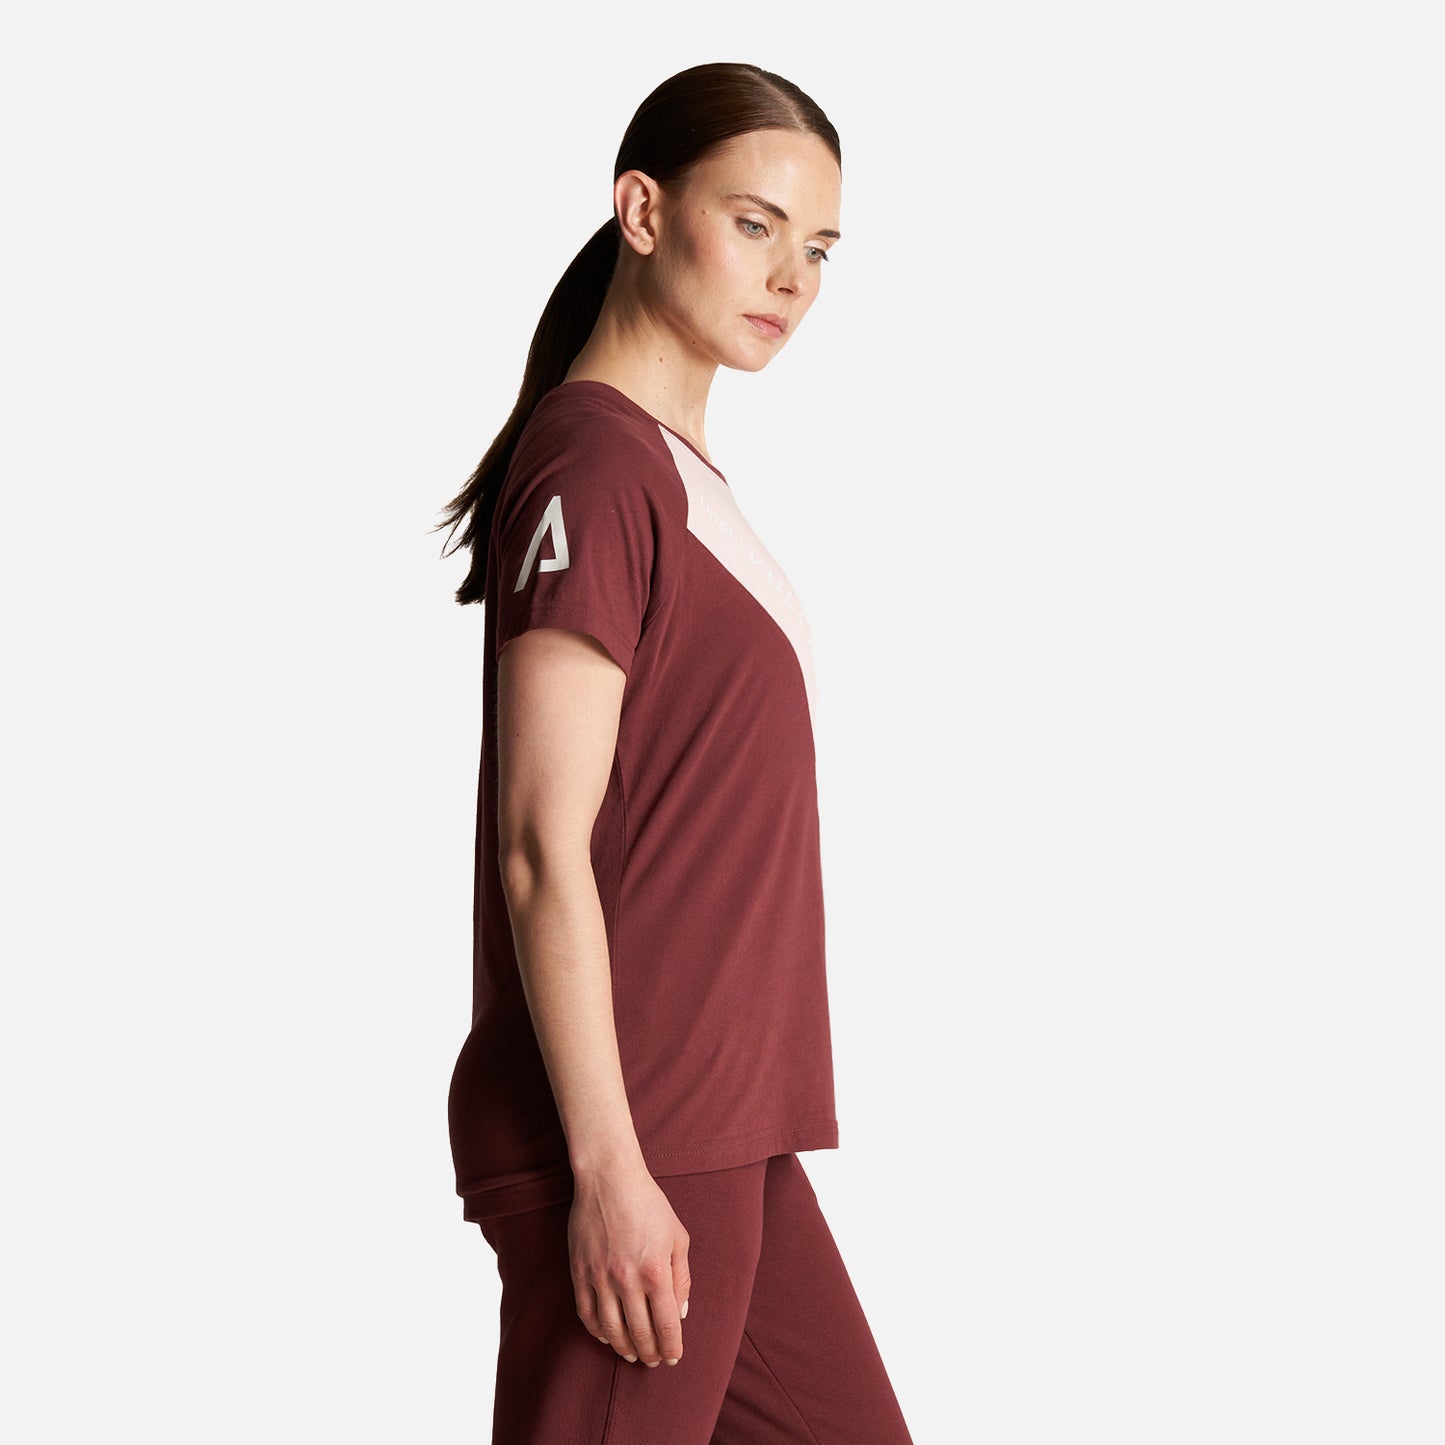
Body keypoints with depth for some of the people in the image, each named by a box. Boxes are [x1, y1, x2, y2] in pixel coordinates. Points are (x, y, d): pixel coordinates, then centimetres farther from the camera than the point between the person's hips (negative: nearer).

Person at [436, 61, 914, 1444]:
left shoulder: (681, 470, 16)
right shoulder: (594, 465, -13)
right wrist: (608, 1165, -20)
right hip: (631, 1143, -10)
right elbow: (542, 847, -18)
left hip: (728, 1143, 10)